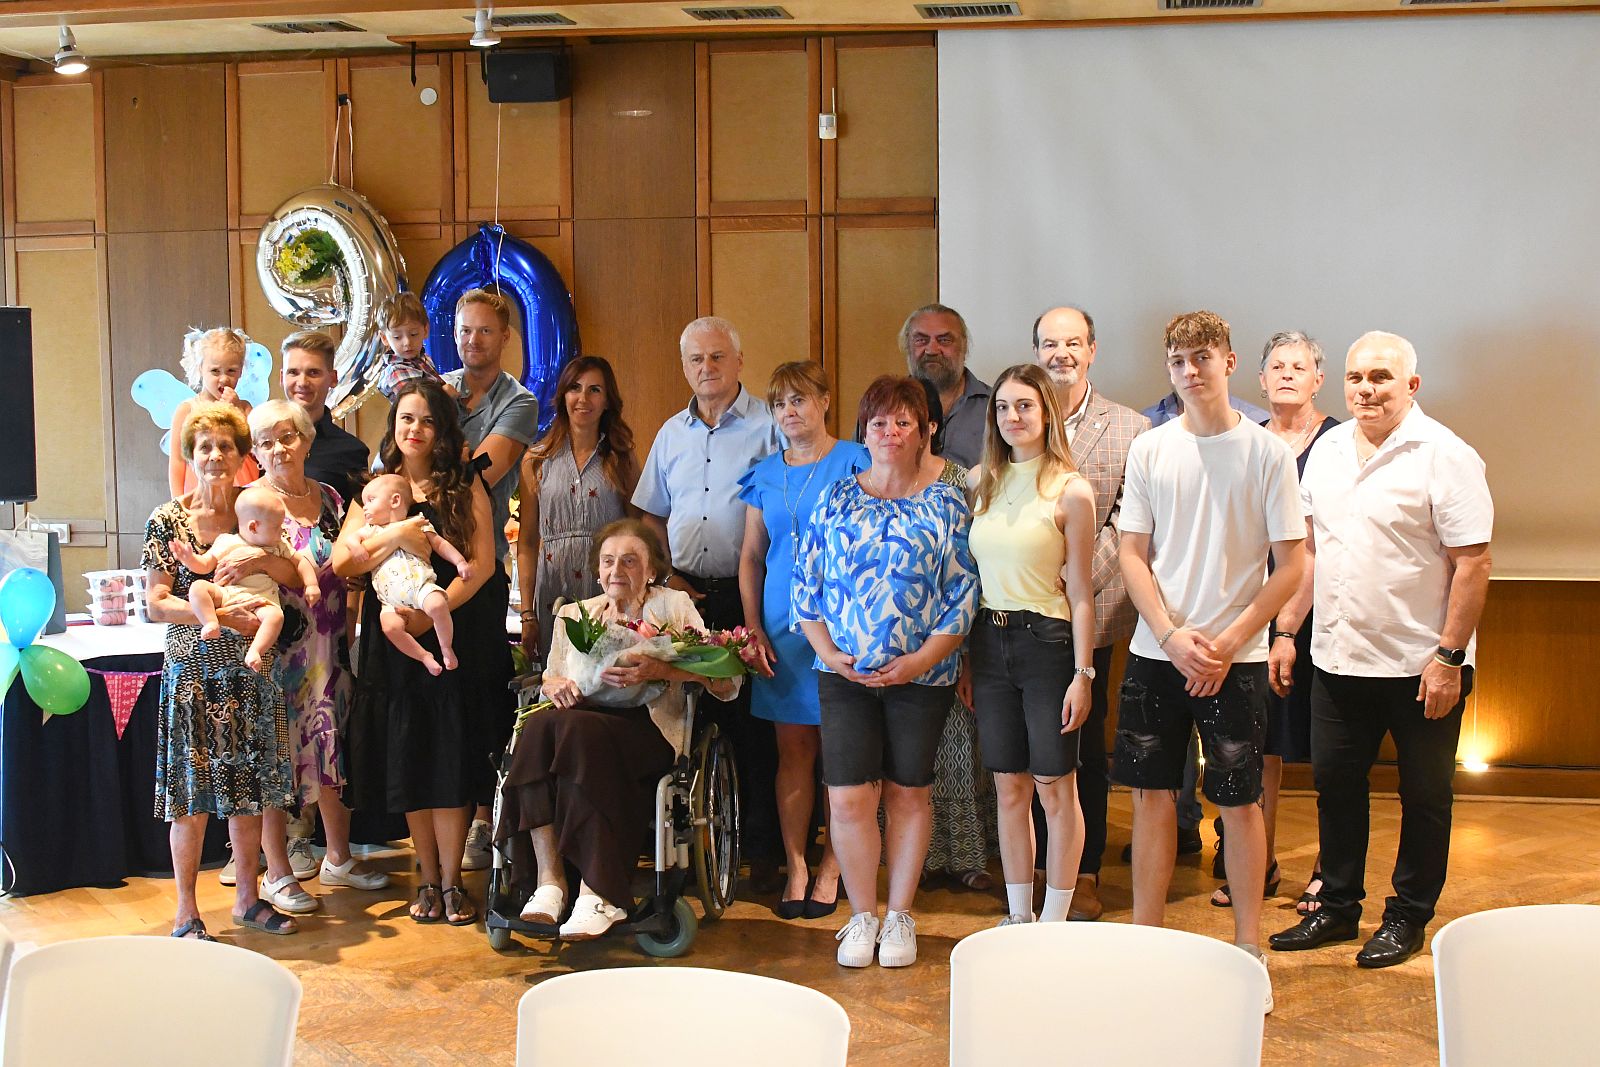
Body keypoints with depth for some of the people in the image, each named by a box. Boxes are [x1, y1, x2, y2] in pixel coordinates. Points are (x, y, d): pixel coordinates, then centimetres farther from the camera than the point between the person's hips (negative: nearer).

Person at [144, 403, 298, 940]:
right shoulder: (168, 520, -3)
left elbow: (290, 574, -5)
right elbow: (157, 603, -8)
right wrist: (218, 614, -19)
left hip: (249, 668, 3)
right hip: (193, 668, -3)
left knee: (249, 785, 9)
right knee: (193, 795, -1)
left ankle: (247, 896, 23)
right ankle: (186, 914, 9)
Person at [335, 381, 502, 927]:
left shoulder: (466, 485, 5)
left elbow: (482, 563, -5)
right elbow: (343, 564, -1)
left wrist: (433, 611, -16)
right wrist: (393, 535, -18)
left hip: (459, 632, -2)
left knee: (452, 757, -3)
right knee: (407, 758, 3)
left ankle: (451, 881, 5)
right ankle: (430, 879, 12)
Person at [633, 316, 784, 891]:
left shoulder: (768, 427, -2)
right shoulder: (672, 433, 15)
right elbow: (651, 515, 20)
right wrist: (666, 576, 5)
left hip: (746, 594, -5)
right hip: (684, 595, 5)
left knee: (753, 724, -4)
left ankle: (762, 849, 3)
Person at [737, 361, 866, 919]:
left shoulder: (854, 463, -1)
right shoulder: (765, 475, 13)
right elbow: (751, 557, 16)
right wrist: (753, 625, 5)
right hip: (781, 627, 4)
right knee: (793, 751, 6)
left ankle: (830, 868, 10)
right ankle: (796, 868, 12)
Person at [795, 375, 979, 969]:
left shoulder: (945, 504, 0)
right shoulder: (836, 501, 6)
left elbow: (963, 591, -3)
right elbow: (806, 583, 7)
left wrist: (922, 659, -12)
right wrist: (828, 651, -5)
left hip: (922, 674, -1)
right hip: (844, 674, 1)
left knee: (908, 793, 8)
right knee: (849, 797, -3)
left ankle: (899, 916, 21)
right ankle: (862, 916, 13)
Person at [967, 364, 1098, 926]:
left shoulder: (1071, 490, -6)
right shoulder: (980, 481, 8)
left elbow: (1081, 594, -6)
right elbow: (968, 575, 12)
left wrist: (1082, 674, -10)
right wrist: (961, 659, 9)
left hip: (1046, 642, -4)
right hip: (989, 642, 5)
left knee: (1055, 788, 4)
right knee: (1009, 788, 11)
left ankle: (1055, 918, 15)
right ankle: (1018, 915, 22)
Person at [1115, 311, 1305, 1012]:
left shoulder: (1267, 453, -4)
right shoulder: (1149, 450, 4)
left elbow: (1291, 565, -4)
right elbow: (1132, 555, 4)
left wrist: (1227, 644, -11)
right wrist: (1174, 636, -10)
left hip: (1235, 658, -2)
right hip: (1155, 654, 2)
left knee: (1239, 801, 5)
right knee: (1151, 795, 7)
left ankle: (1249, 951, 18)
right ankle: (1144, 945, 19)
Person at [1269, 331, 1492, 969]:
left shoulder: (1445, 456, -12)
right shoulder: (1327, 450, 8)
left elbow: (1473, 563, -14)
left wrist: (1448, 657, -17)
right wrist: (1286, 631, 10)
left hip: (1420, 666, -6)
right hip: (1338, 658, 6)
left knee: (1423, 796, 8)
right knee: (1335, 784, 14)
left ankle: (1409, 917, 22)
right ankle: (1337, 907, 28)